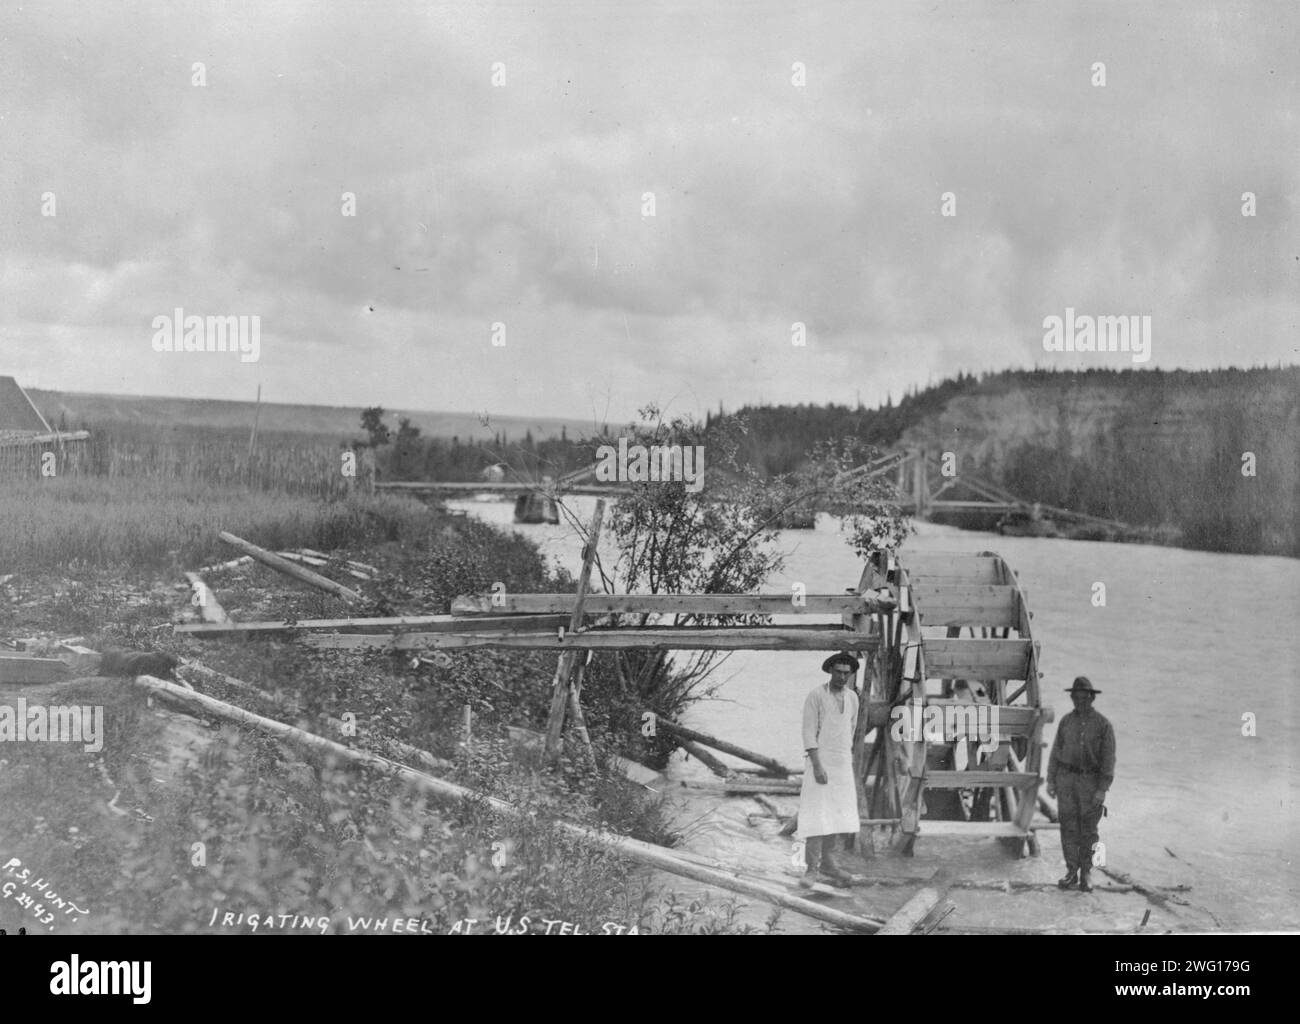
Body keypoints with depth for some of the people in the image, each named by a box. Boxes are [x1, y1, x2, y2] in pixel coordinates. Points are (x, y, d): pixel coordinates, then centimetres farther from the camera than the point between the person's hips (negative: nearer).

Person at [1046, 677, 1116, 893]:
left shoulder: (1103, 725, -4)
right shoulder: (1066, 721, 7)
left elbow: (1108, 759, -5)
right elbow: (1056, 752, 12)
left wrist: (1102, 789, -11)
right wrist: (1051, 780, 6)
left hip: (1091, 781, -3)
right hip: (1066, 779, 3)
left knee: (1088, 829, 1)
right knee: (1068, 827, 2)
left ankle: (1086, 873, 13)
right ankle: (1071, 871, 11)